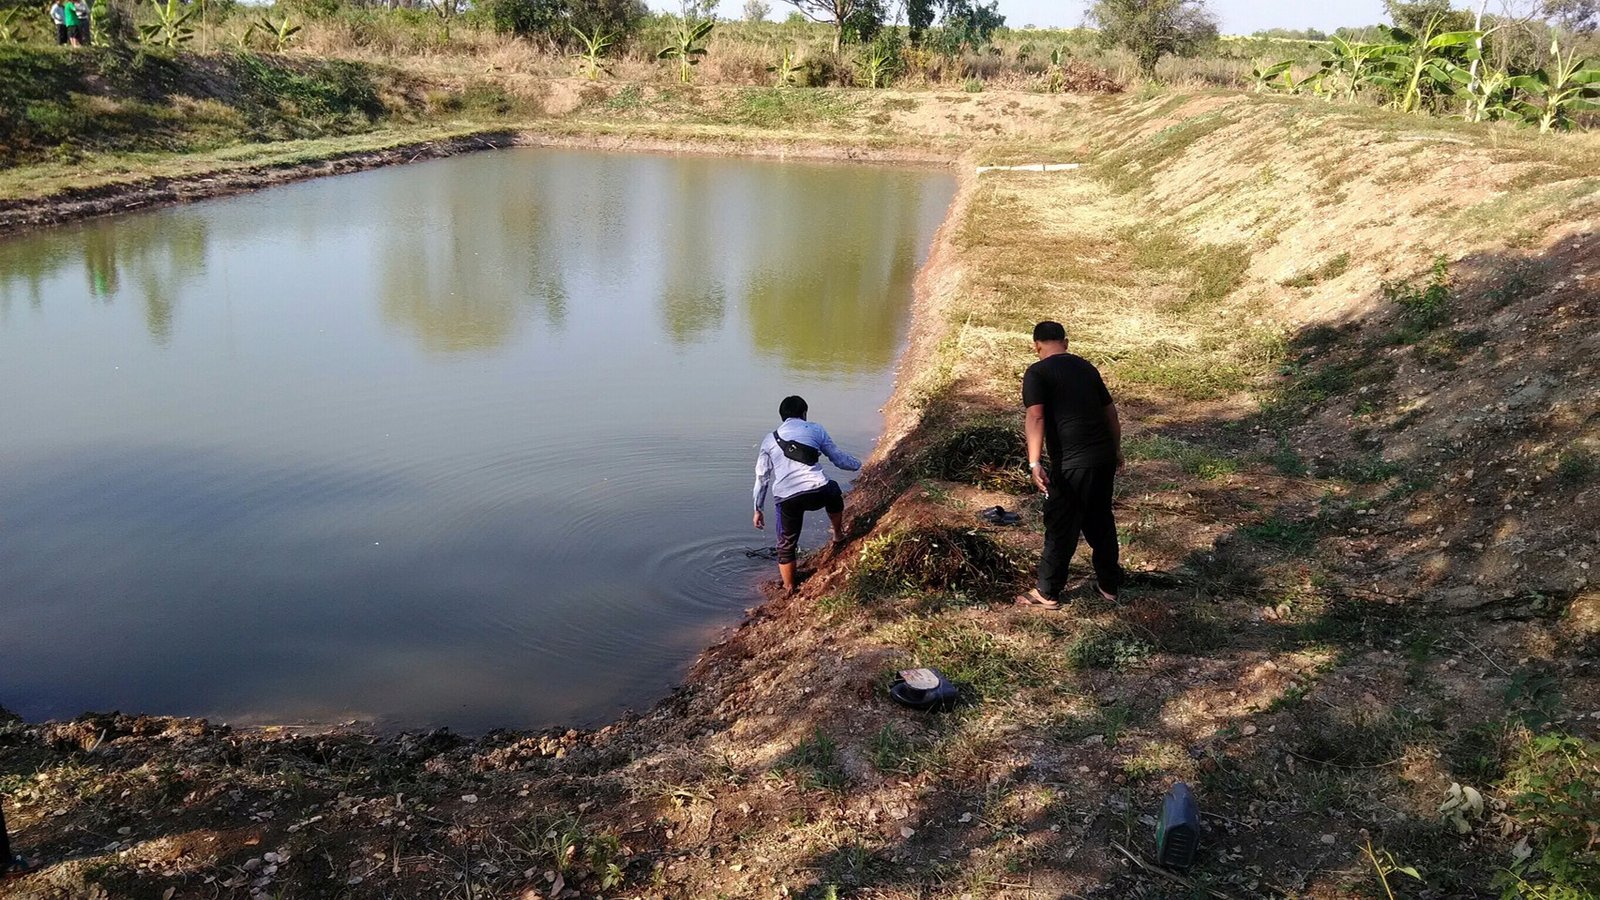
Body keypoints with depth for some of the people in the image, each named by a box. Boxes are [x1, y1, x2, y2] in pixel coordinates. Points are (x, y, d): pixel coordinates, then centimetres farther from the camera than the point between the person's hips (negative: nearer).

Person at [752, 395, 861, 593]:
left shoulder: (770, 440, 19)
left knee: (786, 546, 20)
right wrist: (858, 465, 41)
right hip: (817, 492, 0)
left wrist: (758, 509, 26)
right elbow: (839, 458, 20)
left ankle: (789, 589, 27)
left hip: (786, 500, 1)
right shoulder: (815, 429, 15)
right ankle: (838, 536, 51)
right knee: (833, 491, 37)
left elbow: (762, 477, 18)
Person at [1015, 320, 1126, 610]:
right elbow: (1110, 412, 18)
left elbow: (1036, 417, -19)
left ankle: (1047, 593, 17)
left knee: (1061, 528, 5)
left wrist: (1035, 463, -24)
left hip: (1071, 464, -6)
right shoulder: (1086, 367, 13)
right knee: (1101, 521, 20)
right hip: (1104, 457, 6)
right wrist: (1117, 450, 29)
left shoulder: (1037, 373, -6)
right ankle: (1109, 583, 31)